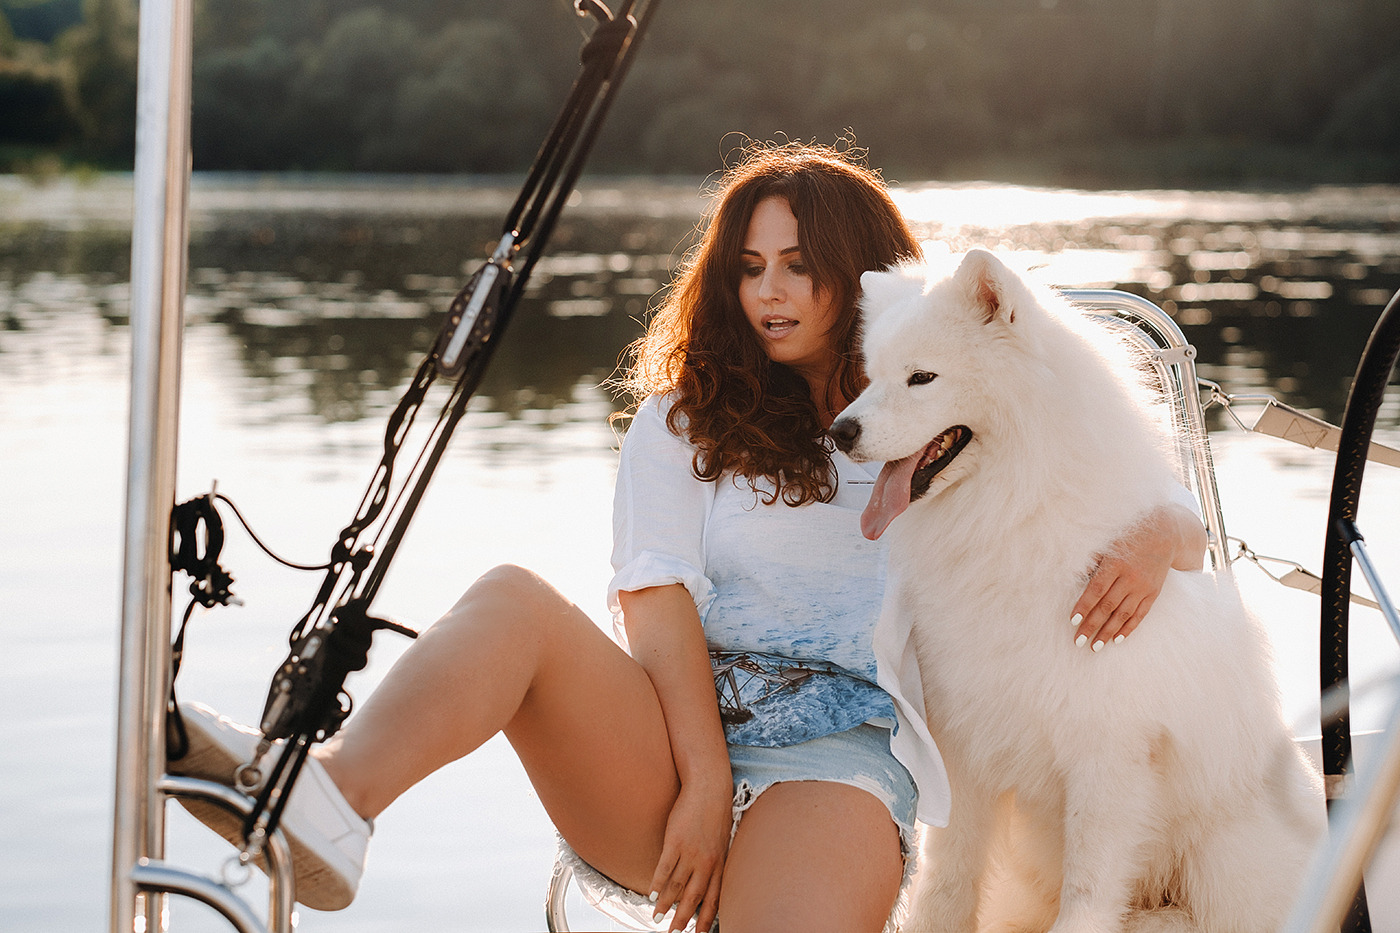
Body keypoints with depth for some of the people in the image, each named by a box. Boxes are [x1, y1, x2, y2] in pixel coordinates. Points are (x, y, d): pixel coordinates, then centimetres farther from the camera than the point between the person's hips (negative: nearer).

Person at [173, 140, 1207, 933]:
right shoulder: (687, 416, 20)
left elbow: (1180, 521, 16)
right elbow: (659, 600, 5)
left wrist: (1146, 546, -11)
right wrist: (703, 783, -11)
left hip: (840, 758, -1)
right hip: (665, 752, 1)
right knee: (514, 600, -29)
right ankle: (327, 800, -52)